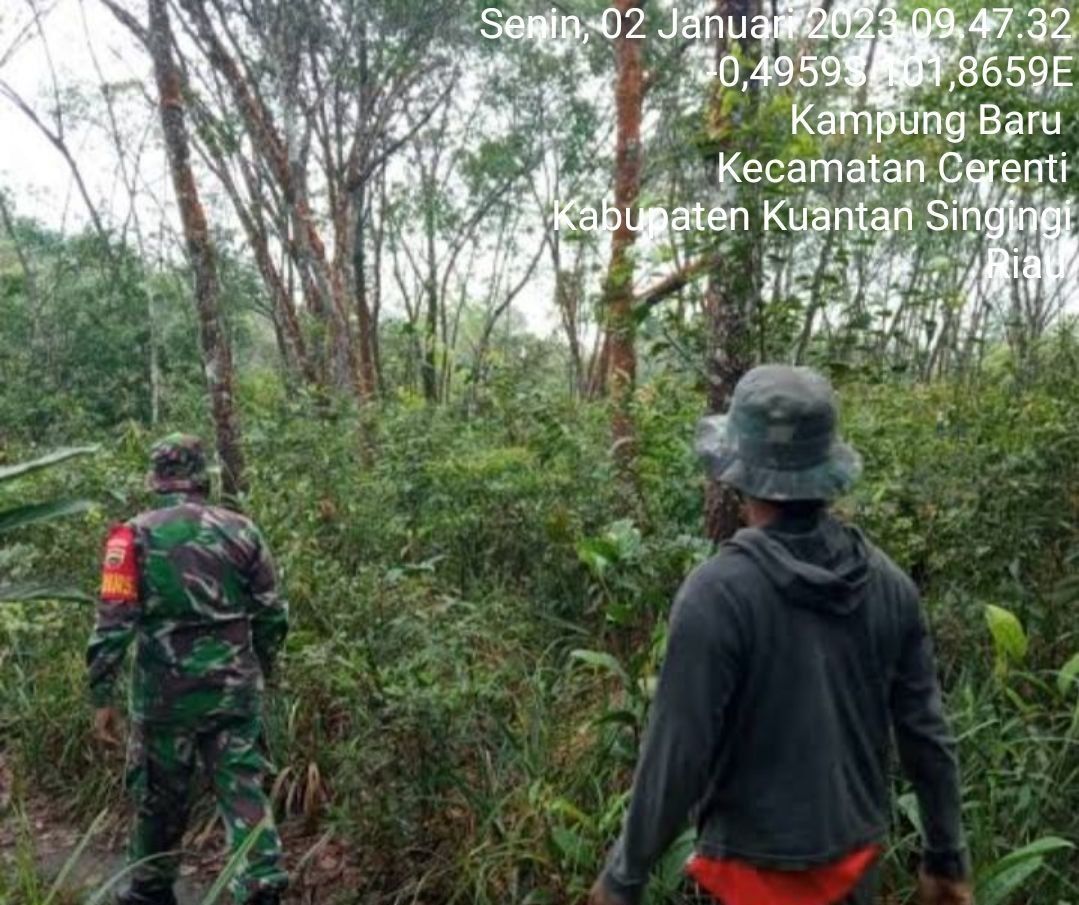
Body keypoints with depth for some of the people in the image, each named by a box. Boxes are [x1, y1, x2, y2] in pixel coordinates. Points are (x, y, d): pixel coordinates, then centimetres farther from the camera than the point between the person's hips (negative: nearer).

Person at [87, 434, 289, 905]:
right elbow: (273, 616, 4)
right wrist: (258, 673, 19)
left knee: (161, 795, 16)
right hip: (235, 687, 1)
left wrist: (102, 696, -2)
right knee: (242, 786, 8)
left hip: (166, 691, -1)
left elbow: (113, 623, -10)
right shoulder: (240, 529, 1)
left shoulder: (135, 535, -6)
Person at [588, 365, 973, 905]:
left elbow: (675, 757, -20)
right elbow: (926, 736, -1)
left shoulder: (717, 593, -25)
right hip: (857, 860, 5)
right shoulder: (887, 582, -8)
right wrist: (947, 859, 13)